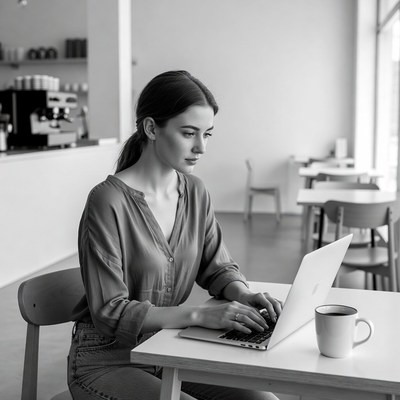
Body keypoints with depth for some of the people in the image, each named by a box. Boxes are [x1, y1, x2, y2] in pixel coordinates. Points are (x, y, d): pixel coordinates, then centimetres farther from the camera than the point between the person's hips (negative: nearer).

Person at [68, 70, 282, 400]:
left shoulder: (195, 192, 1)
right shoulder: (108, 201, -20)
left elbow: (217, 268, 10)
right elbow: (110, 311, -21)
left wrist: (245, 296, -11)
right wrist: (201, 315, -28)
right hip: (108, 361, -6)